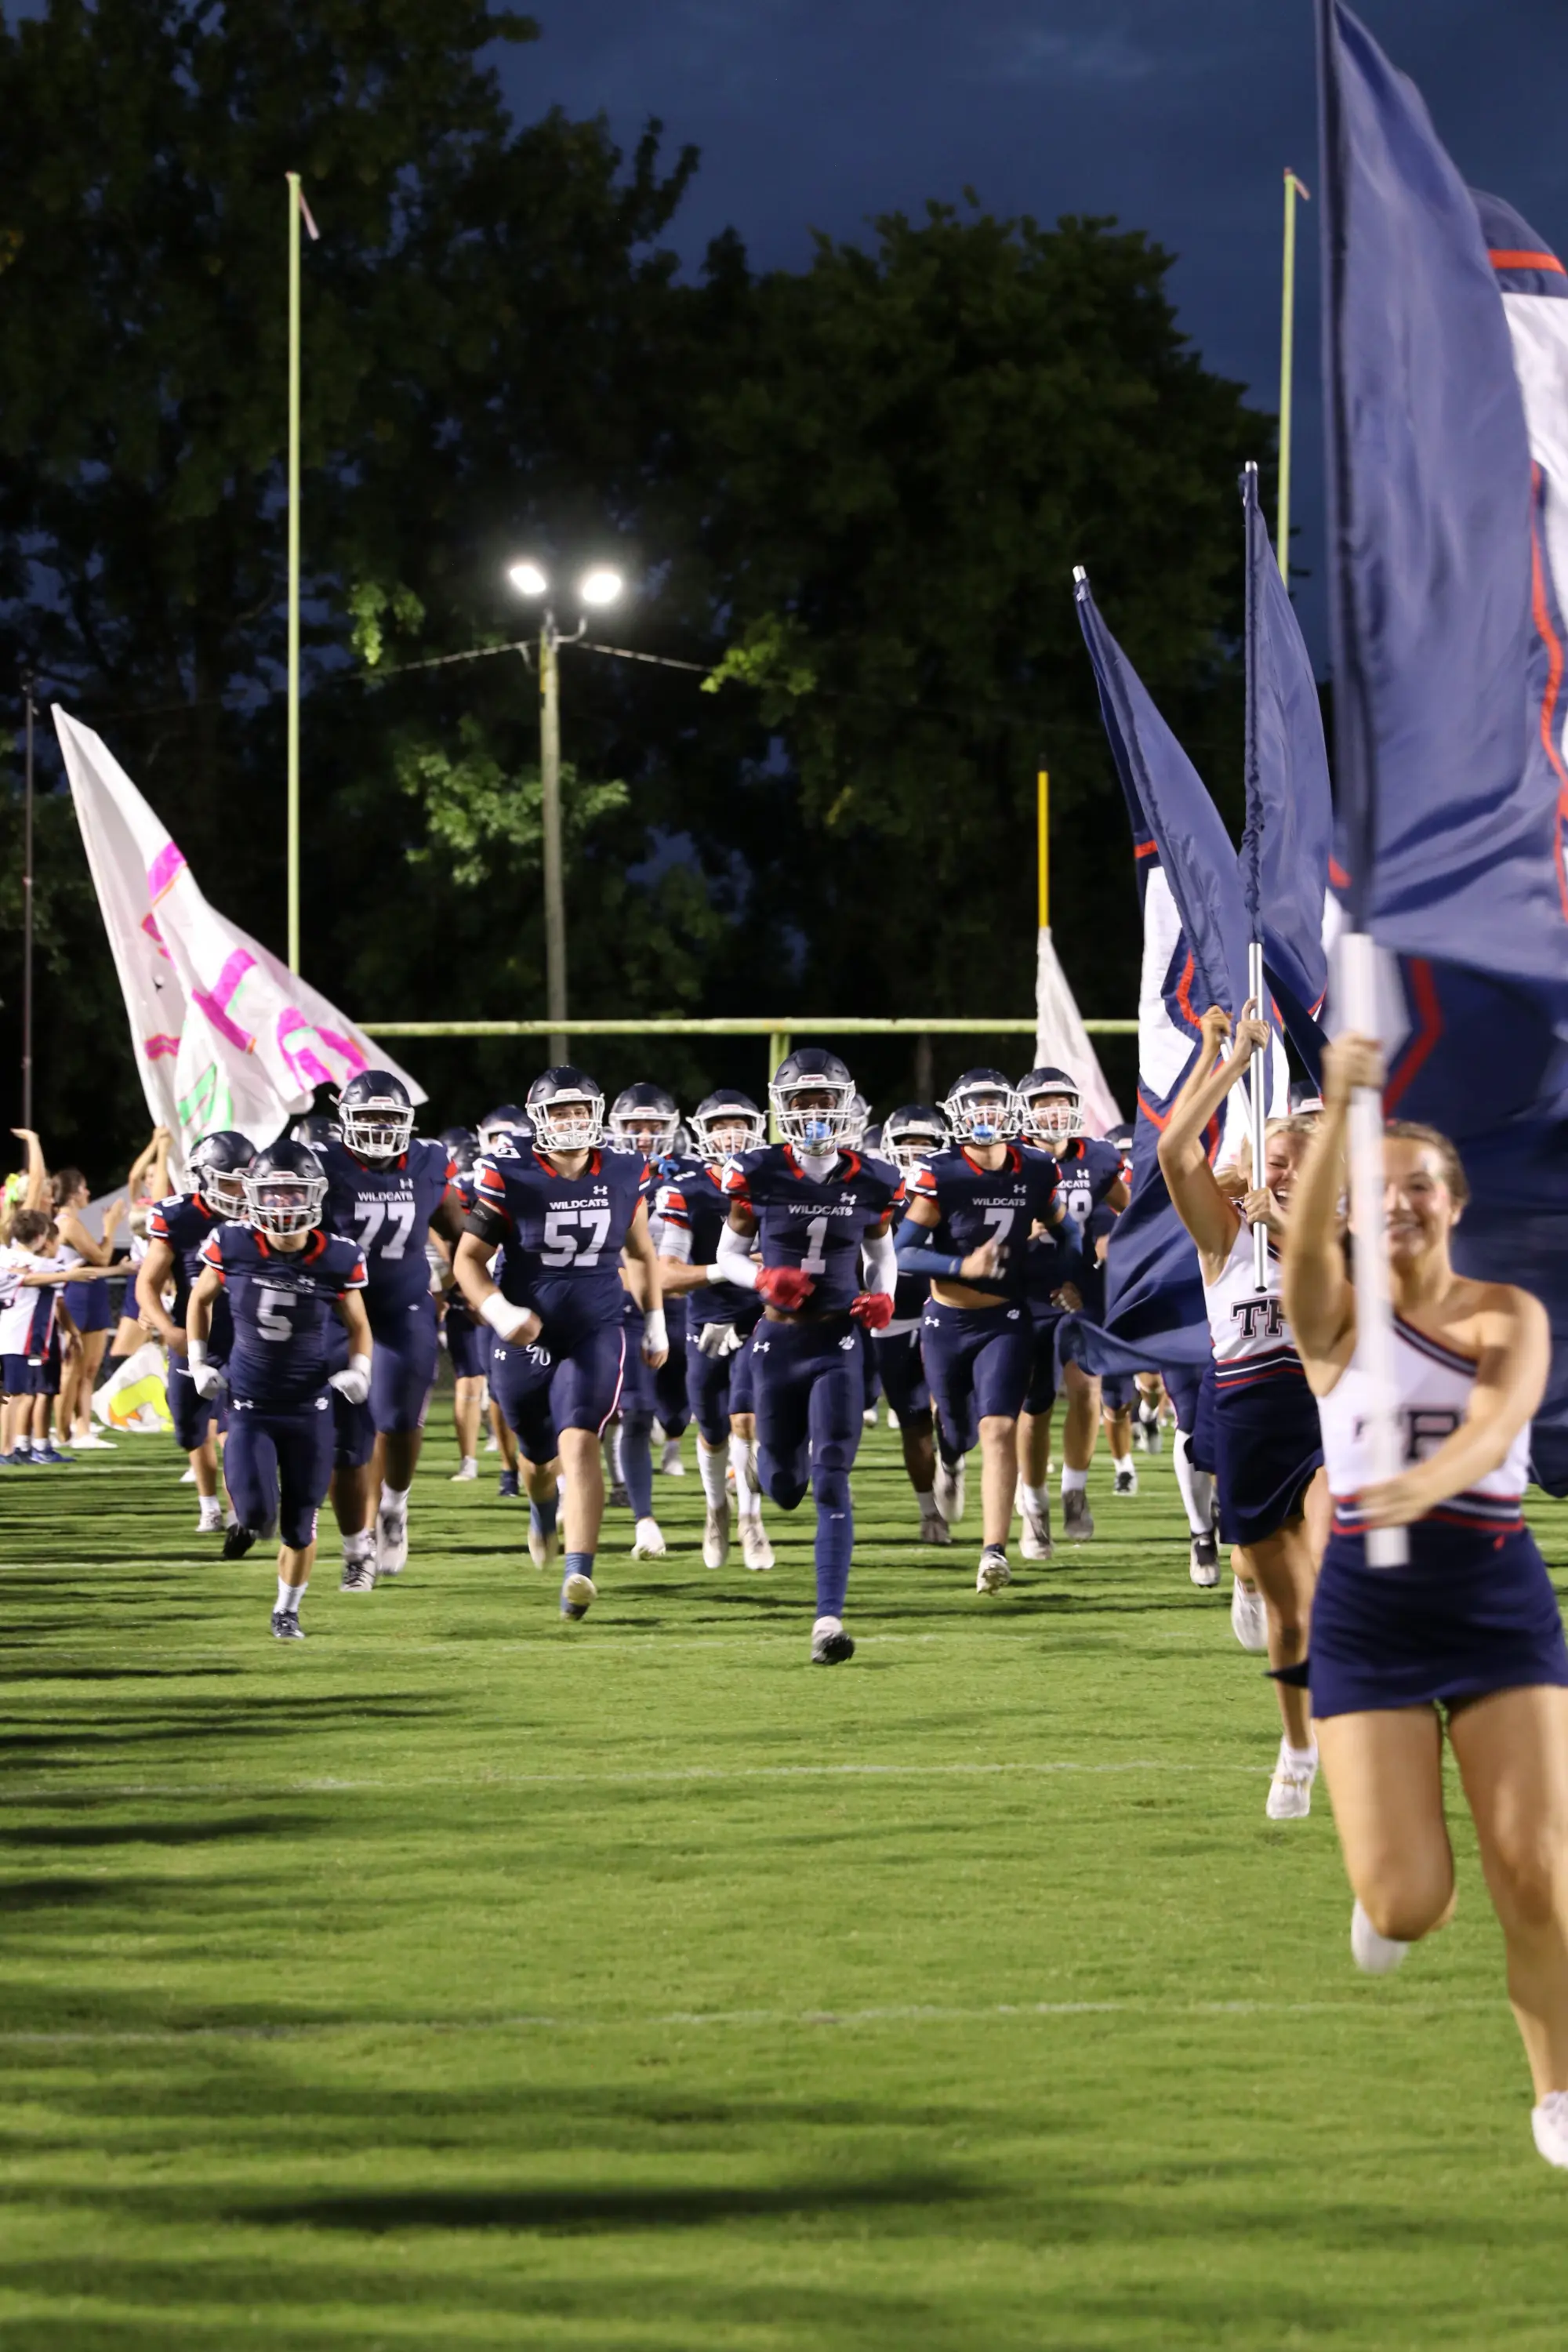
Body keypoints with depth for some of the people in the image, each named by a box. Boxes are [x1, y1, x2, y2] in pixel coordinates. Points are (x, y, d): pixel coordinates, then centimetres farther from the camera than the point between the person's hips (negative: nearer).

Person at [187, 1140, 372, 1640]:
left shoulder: (337, 1260, -11)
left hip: (310, 1410, 1)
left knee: (299, 1525, 8)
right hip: (250, 1406, -1)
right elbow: (200, 1298, 9)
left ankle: (287, 1610, 30)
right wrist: (198, 1362, 2)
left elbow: (358, 1326, 6)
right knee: (257, 1514, -15)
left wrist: (359, 1371, -12)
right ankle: (249, 1523, 23)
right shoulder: (233, 1247, -11)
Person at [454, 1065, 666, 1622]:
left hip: (596, 1335, 0)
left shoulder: (622, 1177, -2)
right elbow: (468, 1260, -6)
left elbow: (641, 1253, 16)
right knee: (539, 1456, 17)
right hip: (526, 1340, 0)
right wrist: (499, 1312, -22)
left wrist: (655, 1323, 18)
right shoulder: (511, 1179, -11)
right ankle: (543, 1510, 55)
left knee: (579, 1443, -20)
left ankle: (580, 1572, -26)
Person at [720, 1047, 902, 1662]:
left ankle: (829, 1620, -15)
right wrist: (764, 1279, -17)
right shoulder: (760, 1175, -6)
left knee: (832, 1484, -12)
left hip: (838, 1343, -1)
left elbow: (881, 1254, 15)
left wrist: (882, 1296, -6)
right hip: (778, 1340, 1)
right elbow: (728, 1255, 4)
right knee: (783, 1488, 12)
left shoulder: (871, 1183, -1)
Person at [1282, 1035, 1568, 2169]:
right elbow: (1307, 1237, -21)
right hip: (1368, 1604, 0)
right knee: (1406, 1900, -9)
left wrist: (1426, 1486, -39)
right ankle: (1388, 1890, 31)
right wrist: (1341, 1110, -37)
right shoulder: (1339, 1317, 2)